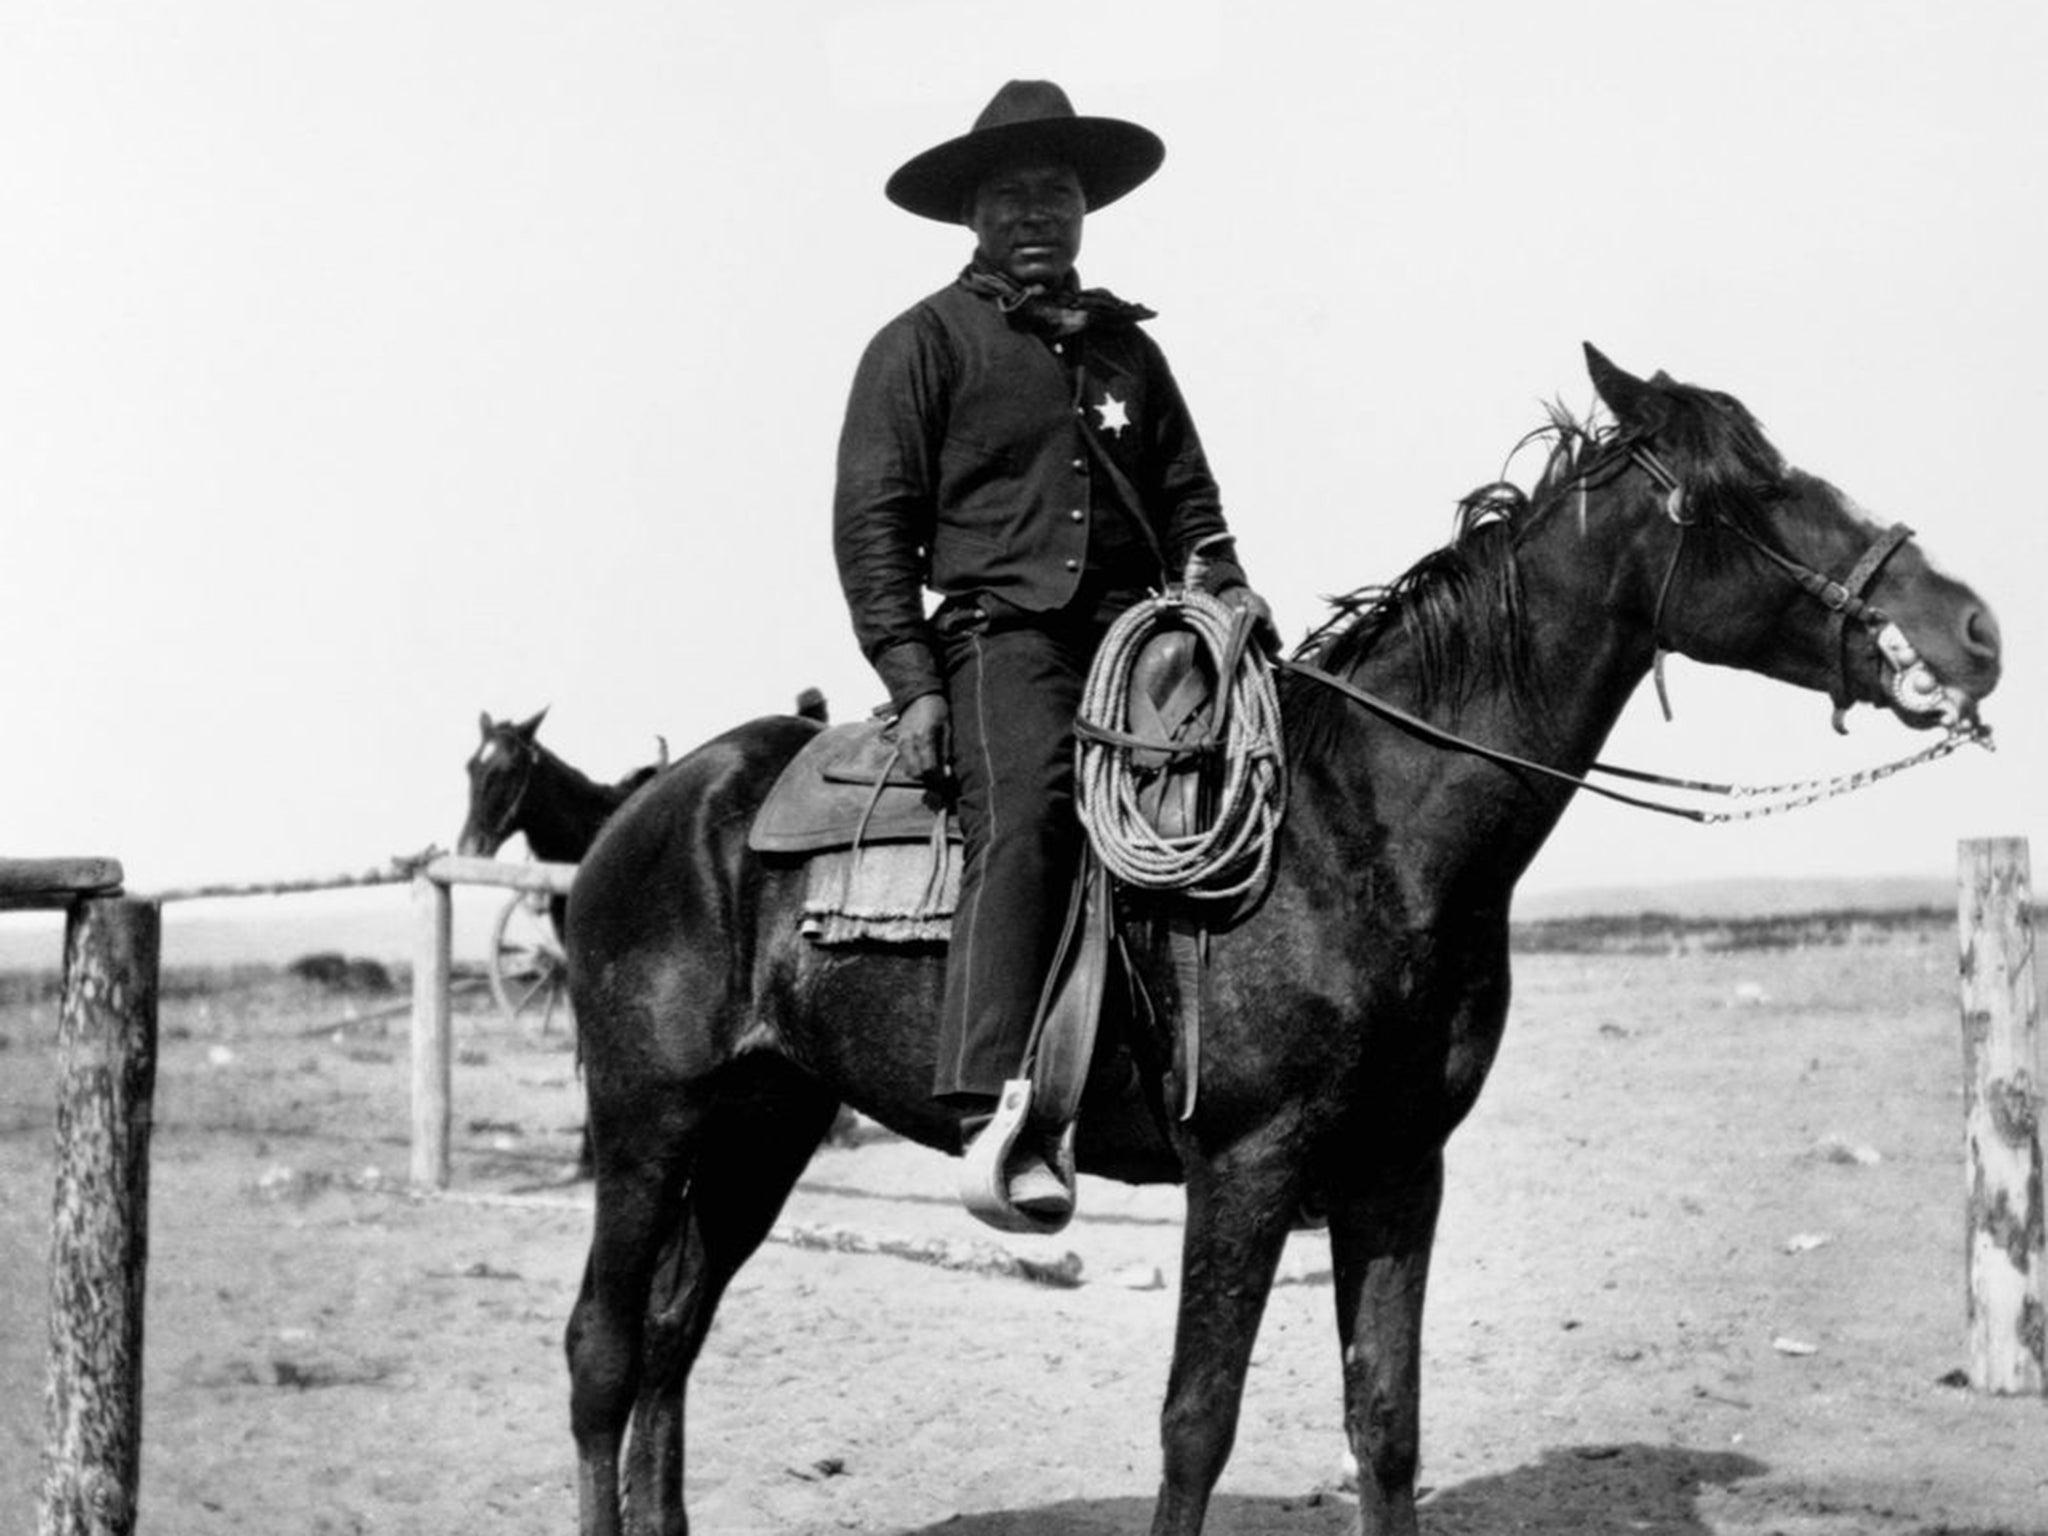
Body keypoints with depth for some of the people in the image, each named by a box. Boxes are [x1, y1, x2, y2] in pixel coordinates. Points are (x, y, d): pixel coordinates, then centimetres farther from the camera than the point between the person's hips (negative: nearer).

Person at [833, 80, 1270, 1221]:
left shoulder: (1125, 347, 23)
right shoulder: (924, 344, 8)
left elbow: (1186, 496, 28)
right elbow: (871, 523, 2)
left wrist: (1223, 587, 7)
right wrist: (912, 681, -7)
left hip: (1135, 628, 6)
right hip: (999, 629, -6)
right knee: (1026, 809, -30)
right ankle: (996, 1117, -40)